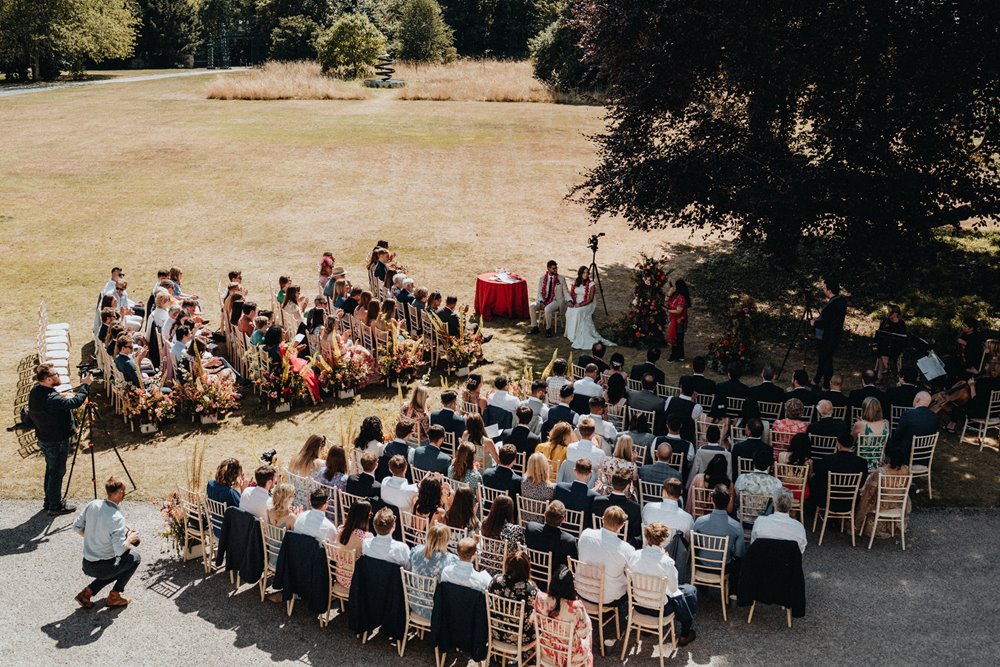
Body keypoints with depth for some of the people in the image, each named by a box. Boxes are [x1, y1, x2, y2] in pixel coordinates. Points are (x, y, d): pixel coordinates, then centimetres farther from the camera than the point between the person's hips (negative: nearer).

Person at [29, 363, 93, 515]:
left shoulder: (35, 391, -2)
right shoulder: (51, 399, -32)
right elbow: (75, 402, -31)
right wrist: (85, 385, -20)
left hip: (43, 438, 9)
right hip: (56, 442, -9)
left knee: (51, 469, 22)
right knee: (57, 472, 4)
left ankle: (49, 501, 33)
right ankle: (55, 506, 14)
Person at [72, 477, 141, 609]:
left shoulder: (93, 505, -5)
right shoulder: (117, 518, -25)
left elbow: (77, 526, 6)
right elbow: (120, 549, -28)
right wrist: (130, 538, -8)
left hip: (86, 565, 7)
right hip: (102, 568, -7)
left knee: (114, 568, 33)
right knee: (134, 557, 16)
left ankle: (87, 592, 17)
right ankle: (114, 596, 16)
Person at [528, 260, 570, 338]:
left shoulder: (561, 279, 0)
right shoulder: (542, 279, 7)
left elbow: (566, 292, -1)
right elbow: (540, 292, 7)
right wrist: (541, 302, -12)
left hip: (556, 301, -3)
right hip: (544, 300, 4)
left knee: (547, 309, -36)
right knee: (531, 306, -22)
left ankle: (548, 329, -17)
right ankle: (534, 327, -10)